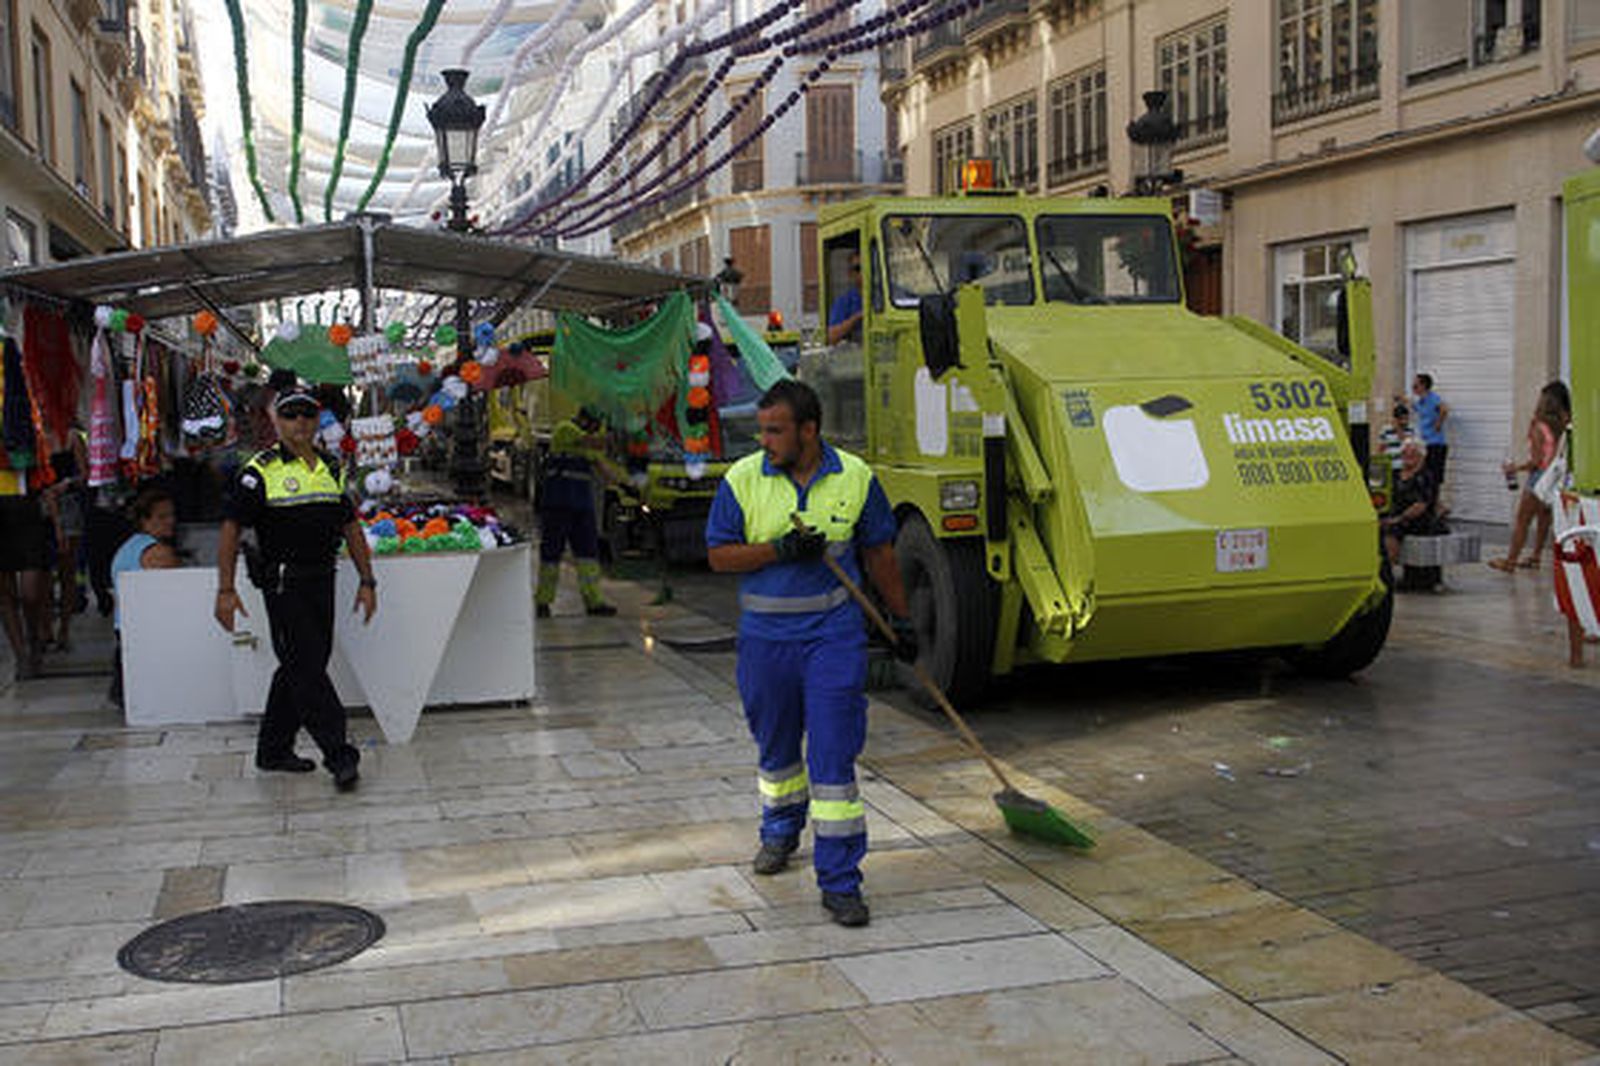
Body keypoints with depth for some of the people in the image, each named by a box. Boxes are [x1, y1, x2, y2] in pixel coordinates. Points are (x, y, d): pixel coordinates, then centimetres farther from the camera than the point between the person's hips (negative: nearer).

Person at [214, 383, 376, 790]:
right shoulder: (260, 472, -5)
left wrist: (367, 581, 13)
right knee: (306, 669, -9)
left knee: (299, 667, 12)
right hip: (283, 584, -6)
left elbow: (351, 527, 17)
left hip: (322, 581, 6)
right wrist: (226, 590, -12)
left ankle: (273, 750, 24)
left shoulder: (332, 469, 13)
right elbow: (231, 528, -6)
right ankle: (339, 756, -8)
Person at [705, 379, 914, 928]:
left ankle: (840, 881, 0)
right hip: (766, 635, 2)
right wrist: (779, 549, -17)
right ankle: (781, 831, 45)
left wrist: (901, 619, 13)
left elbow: (879, 552, 9)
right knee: (776, 745, 18)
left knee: (834, 755, -6)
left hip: (834, 632, -1)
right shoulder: (742, 479, -3)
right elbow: (719, 555, -2)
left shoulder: (855, 477, -2)